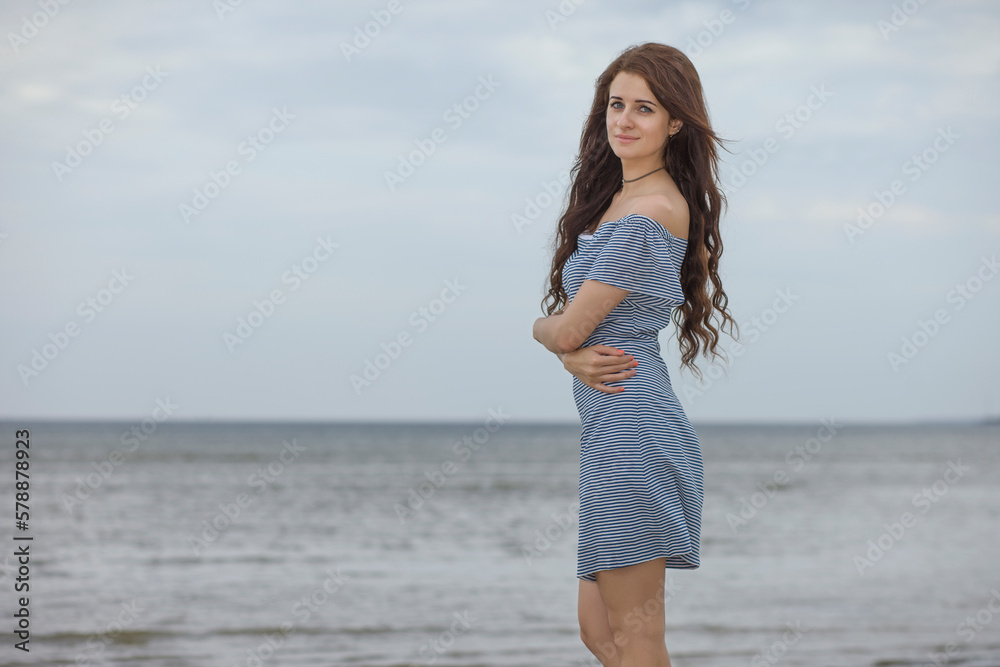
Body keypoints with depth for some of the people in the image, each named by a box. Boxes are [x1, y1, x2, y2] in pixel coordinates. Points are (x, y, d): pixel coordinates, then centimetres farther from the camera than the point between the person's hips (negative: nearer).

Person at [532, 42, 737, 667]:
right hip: (623, 424, 10)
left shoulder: (650, 214, -15)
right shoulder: (619, 195, 15)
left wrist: (542, 327, 9)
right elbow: (569, 327, 13)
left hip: (630, 429, -10)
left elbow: (566, 328, -14)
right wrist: (573, 356, -9)